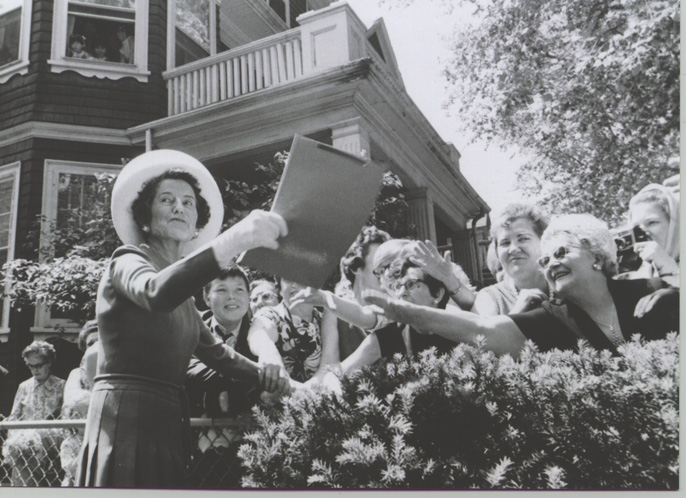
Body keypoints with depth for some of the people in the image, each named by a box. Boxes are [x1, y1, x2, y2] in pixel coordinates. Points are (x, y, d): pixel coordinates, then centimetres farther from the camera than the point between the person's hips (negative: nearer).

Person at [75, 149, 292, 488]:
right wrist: (236, 239, -40)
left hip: (169, 422, 8)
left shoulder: (181, 286, 21)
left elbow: (212, 349, 28)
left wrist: (263, 376, 12)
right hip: (126, 418, -7)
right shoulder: (127, 261, -4)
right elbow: (156, 293, -29)